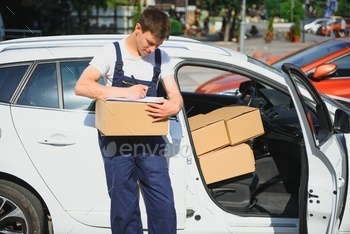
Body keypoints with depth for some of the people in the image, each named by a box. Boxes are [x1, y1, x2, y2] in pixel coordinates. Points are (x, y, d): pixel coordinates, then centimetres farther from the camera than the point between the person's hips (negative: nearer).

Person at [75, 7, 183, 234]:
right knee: (124, 209, 2)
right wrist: (125, 92, -25)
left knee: (163, 204, -2)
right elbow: (81, 86, -14)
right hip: (116, 138, -3)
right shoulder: (112, 52, -6)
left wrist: (173, 107, -22)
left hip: (150, 138, 3)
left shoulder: (162, 58, 5)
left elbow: (176, 96, 4)